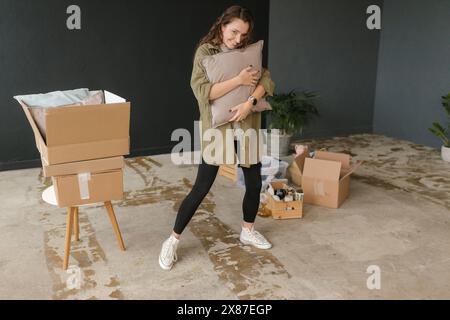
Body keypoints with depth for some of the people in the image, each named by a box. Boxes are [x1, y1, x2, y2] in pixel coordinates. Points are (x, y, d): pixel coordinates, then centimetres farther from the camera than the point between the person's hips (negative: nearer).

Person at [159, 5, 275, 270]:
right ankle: (173, 240, 11)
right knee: (202, 188, -4)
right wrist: (239, 80, -22)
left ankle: (248, 231, 35)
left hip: (246, 125, 5)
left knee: (255, 182, 12)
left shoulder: (250, 52, 6)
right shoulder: (205, 52, -6)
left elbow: (266, 80, -5)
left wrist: (249, 102, -22)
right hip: (217, 127, -5)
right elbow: (202, 91, -19)